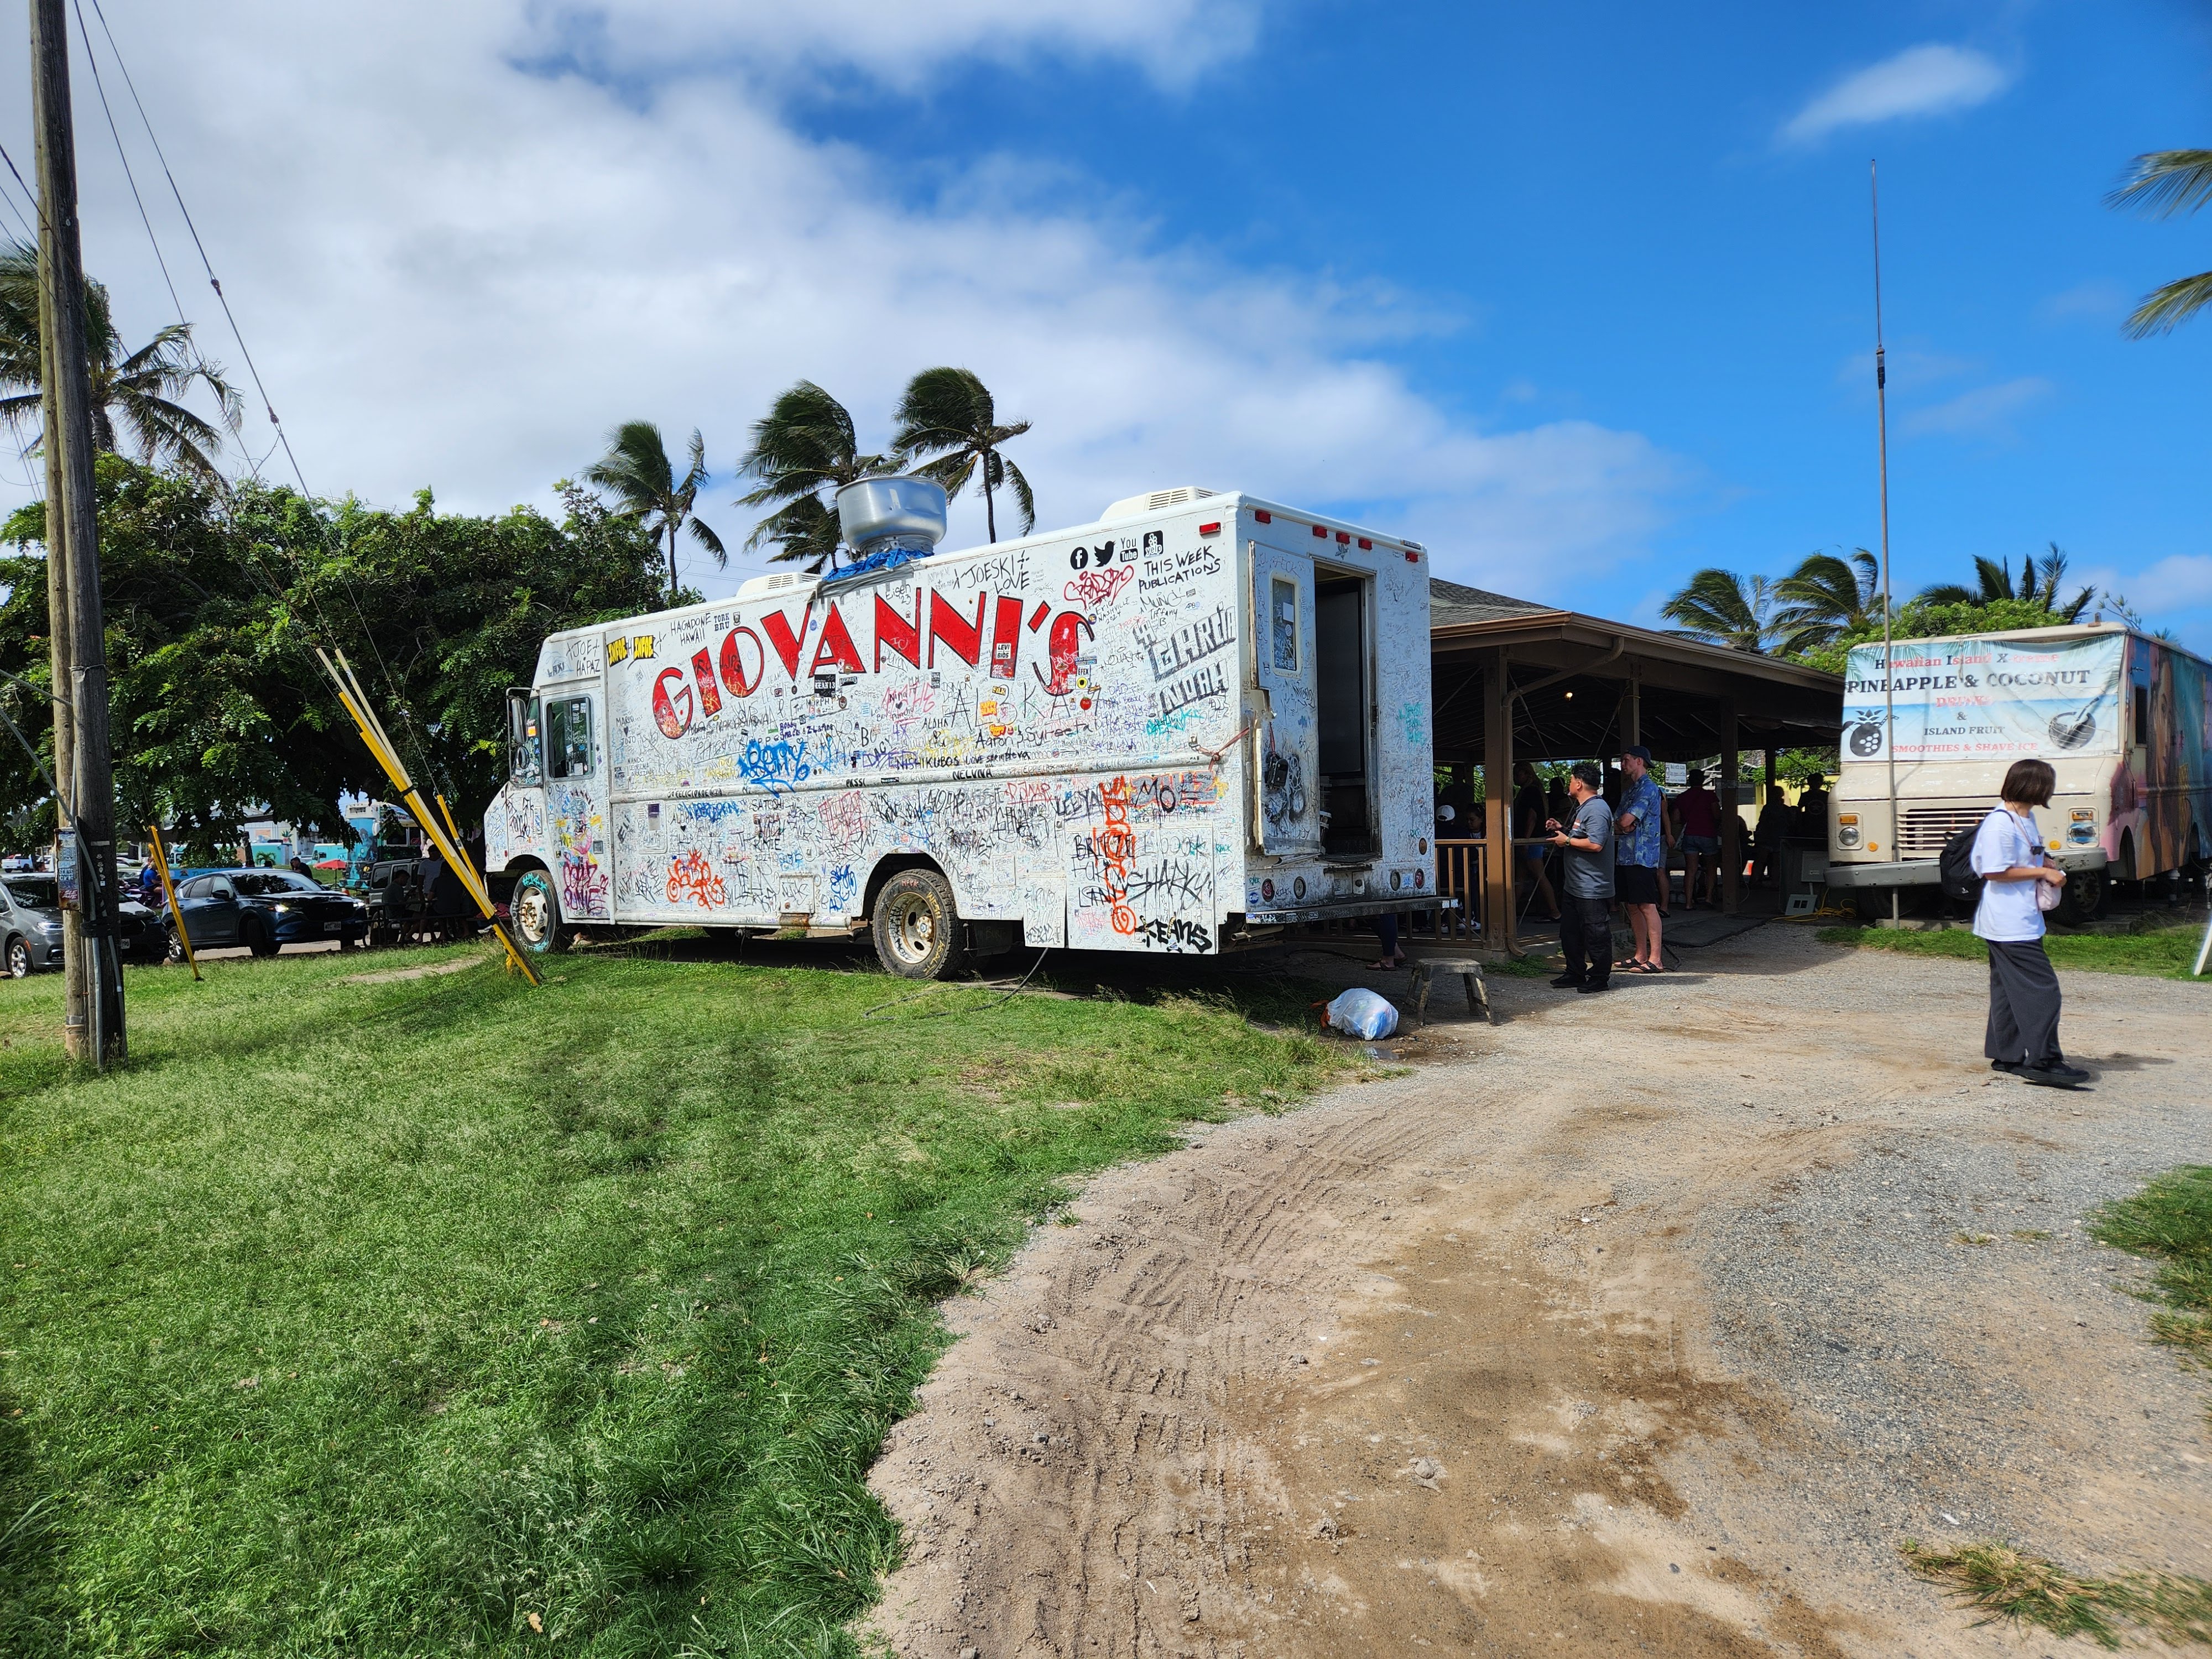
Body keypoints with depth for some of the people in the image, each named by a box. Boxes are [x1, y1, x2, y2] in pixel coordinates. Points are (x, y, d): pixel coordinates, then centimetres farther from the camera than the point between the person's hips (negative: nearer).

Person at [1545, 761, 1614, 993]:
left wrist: (1567, 840, -17)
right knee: (1570, 932, 16)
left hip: (1593, 888, -11)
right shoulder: (1583, 808, 16)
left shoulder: (1597, 809, -18)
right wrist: (1563, 828, 16)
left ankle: (1600, 977, 8)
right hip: (1576, 886, 11)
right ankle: (1575, 974, 26)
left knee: (1596, 935, -1)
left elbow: (1595, 844, -28)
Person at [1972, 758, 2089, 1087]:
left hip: (2023, 922, 11)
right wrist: (2042, 872, -14)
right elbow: (1996, 872, -21)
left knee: (2010, 989, 14)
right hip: (2010, 925, -11)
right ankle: (2043, 1062, -8)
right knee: (2042, 988, -11)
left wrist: (2046, 865, 9)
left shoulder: (2026, 818, 15)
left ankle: (2006, 1056, 21)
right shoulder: (2000, 823, -17)